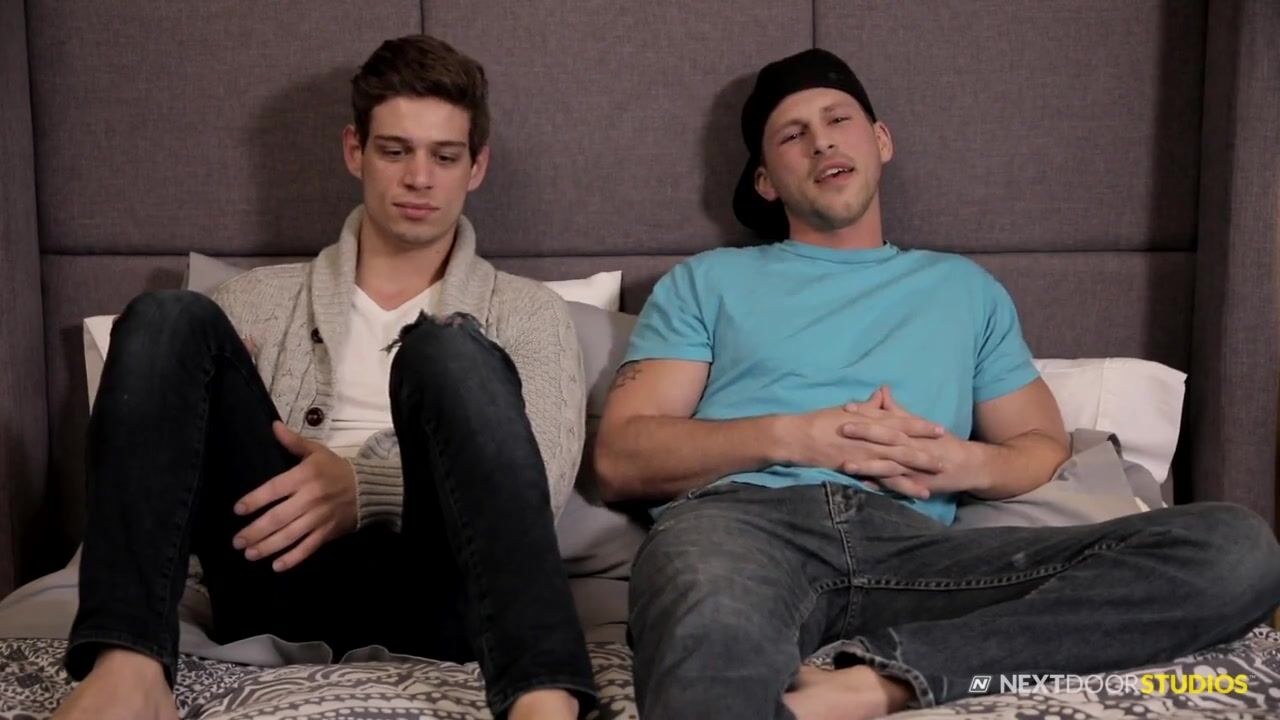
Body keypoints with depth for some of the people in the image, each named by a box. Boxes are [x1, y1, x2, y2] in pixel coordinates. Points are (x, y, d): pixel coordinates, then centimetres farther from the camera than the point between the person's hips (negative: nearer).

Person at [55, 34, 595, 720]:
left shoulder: (525, 314, 17)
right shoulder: (260, 301, 24)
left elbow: (535, 490, 1)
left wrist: (366, 488, -15)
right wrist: (210, 384, -6)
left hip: (430, 593, -2)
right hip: (283, 578, 2)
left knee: (449, 352, -27)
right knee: (168, 318, -13)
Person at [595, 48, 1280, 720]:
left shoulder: (964, 287, 32)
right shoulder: (706, 281, 23)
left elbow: (1045, 444, 28)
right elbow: (620, 458, 12)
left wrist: (970, 464, 2)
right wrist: (792, 437, -4)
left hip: (906, 545, 5)